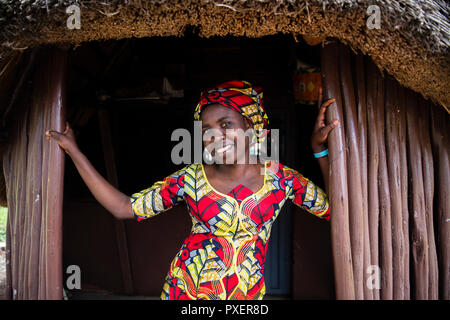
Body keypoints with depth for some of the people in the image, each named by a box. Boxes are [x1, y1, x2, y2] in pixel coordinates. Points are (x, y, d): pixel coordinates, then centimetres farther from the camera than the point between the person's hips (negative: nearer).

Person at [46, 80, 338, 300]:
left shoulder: (278, 177, -7)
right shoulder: (191, 178, -8)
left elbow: (334, 208, 0)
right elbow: (123, 208, -6)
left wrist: (319, 148, -7)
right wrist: (73, 150, -5)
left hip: (248, 293, 1)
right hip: (185, 289, 0)